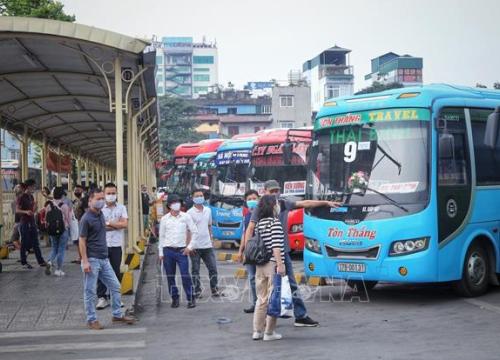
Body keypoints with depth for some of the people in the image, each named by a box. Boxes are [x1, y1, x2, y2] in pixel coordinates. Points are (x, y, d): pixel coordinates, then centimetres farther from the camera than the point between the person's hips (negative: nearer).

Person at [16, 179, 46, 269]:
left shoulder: (31, 197, 13)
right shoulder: (22, 197, -9)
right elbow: (17, 210, -14)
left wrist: (35, 205, 0)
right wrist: (26, 212, -29)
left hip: (32, 222, 7)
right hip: (24, 223, -7)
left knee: (36, 243, 7)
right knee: (25, 244, -1)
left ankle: (40, 261, 9)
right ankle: (24, 263, 6)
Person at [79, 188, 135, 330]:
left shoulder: (101, 214, 9)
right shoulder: (86, 218, -14)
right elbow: (82, 241, -14)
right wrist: (85, 261, -19)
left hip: (104, 259, 8)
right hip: (92, 260, -8)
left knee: (115, 286, 10)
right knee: (90, 292, 2)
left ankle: (117, 315, 20)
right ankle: (91, 320, 12)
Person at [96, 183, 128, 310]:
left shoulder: (121, 208, 6)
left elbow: (125, 224, -7)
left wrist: (108, 223, -8)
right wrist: (116, 224, -9)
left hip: (116, 245, 1)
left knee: (116, 272, 7)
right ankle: (102, 297, 7)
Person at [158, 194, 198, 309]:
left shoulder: (186, 217, 1)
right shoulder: (164, 219, 4)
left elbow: (194, 232, 6)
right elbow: (161, 236, 9)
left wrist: (190, 246, -1)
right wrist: (161, 253, 7)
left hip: (182, 250, -2)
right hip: (168, 251, 2)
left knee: (185, 276, -8)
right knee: (170, 277, 5)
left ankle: (191, 299, -1)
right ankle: (175, 298, 16)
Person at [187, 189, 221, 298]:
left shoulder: (208, 210, 9)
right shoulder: (190, 213, -7)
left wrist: (211, 239, 14)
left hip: (207, 245, 5)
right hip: (195, 247, -4)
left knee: (213, 268, 5)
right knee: (195, 270, 4)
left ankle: (214, 289, 15)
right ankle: (197, 291, 12)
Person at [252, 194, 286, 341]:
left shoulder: (259, 223, 12)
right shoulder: (275, 222, -10)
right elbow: (276, 246, -18)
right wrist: (280, 264, -20)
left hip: (260, 265, 7)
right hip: (272, 264, -7)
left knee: (261, 299, 14)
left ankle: (257, 331, 16)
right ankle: (269, 332, 3)